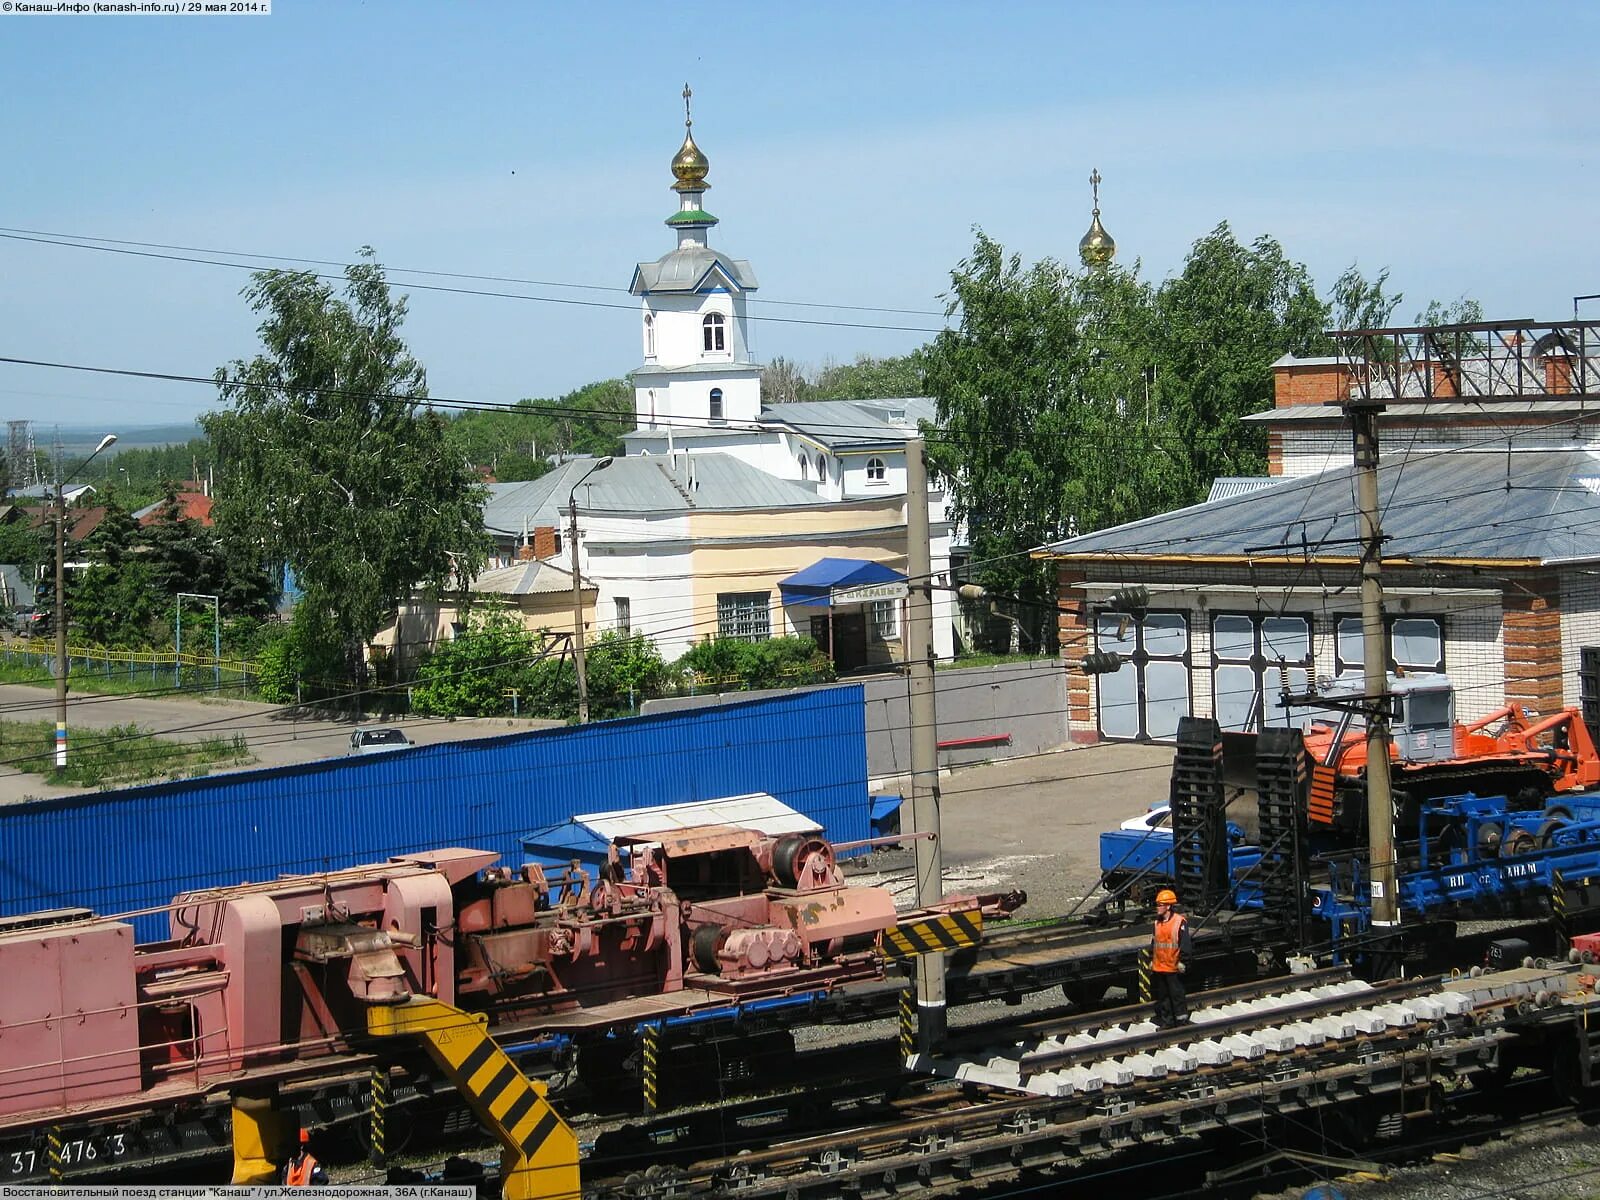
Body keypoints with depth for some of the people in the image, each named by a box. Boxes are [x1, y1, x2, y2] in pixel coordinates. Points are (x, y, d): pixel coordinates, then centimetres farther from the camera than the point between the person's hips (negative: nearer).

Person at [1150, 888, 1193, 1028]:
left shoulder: (1179, 922, -12)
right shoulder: (1158, 923, 11)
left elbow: (1185, 943, -12)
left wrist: (1182, 961, -14)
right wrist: (1152, 959, 19)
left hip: (1173, 967, -7)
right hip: (1159, 967, 7)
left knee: (1177, 993, -1)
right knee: (1163, 995, 12)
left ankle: (1182, 1018, 8)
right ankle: (1167, 1020, 21)